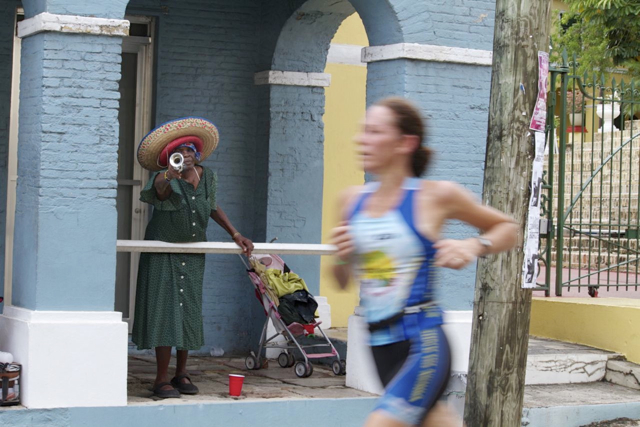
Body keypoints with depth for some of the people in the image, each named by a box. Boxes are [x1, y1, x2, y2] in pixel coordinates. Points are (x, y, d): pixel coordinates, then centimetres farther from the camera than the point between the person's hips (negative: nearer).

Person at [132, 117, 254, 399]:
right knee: (165, 310, -9)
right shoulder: (166, 180, -20)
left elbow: (213, 207, 17)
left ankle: (182, 373, 19)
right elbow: (159, 189, -46)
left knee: (189, 310, 8)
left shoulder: (207, 177, -1)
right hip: (163, 254, -5)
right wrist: (169, 175, -69)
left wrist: (235, 234, 11)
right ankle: (162, 379, -6)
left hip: (193, 254, 5)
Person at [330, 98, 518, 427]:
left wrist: (473, 246, -10)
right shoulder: (352, 200, 7)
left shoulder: (436, 196, -6)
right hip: (381, 347, 6)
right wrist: (341, 257, -3)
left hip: (423, 346, -6)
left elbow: (507, 228, 8)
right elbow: (342, 282, 18)